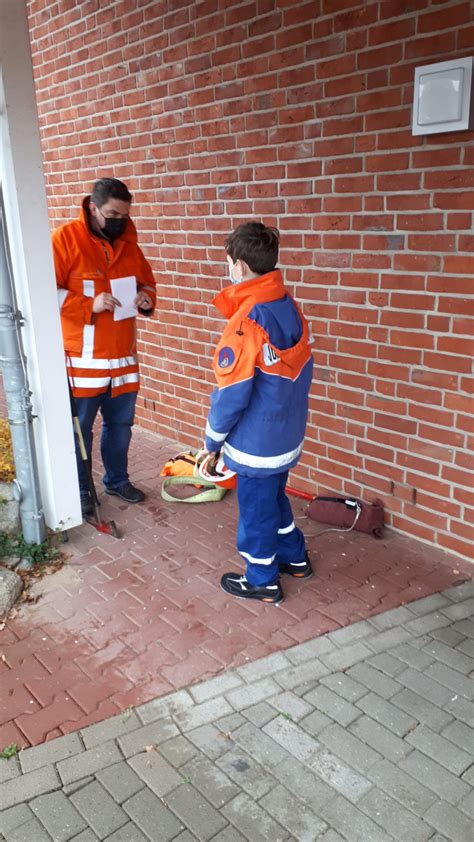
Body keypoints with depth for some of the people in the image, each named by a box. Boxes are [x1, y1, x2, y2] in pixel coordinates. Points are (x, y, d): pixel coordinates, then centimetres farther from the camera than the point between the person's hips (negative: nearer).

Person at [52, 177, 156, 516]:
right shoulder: (66, 238, -10)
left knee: (121, 424, 16)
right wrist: (90, 305, -24)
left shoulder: (128, 243, 9)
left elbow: (147, 281, 21)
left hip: (123, 356, 6)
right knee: (78, 428, 6)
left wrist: (147, 298, -2)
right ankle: (79, 490, 24)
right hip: (81, 358, -5)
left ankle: (117, 479, 36)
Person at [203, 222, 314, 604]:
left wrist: (213, 441, -8)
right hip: (288, 435, 8)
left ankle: (263, 580, 29)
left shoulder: (246, 322, -25)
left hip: (255, 442, -8)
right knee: (274, 496, 27)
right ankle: (295, 558, 43)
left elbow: (231, 395, -22)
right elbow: (304, 370, 9)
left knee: (256, 508, 11)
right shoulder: (291, 308, -1)